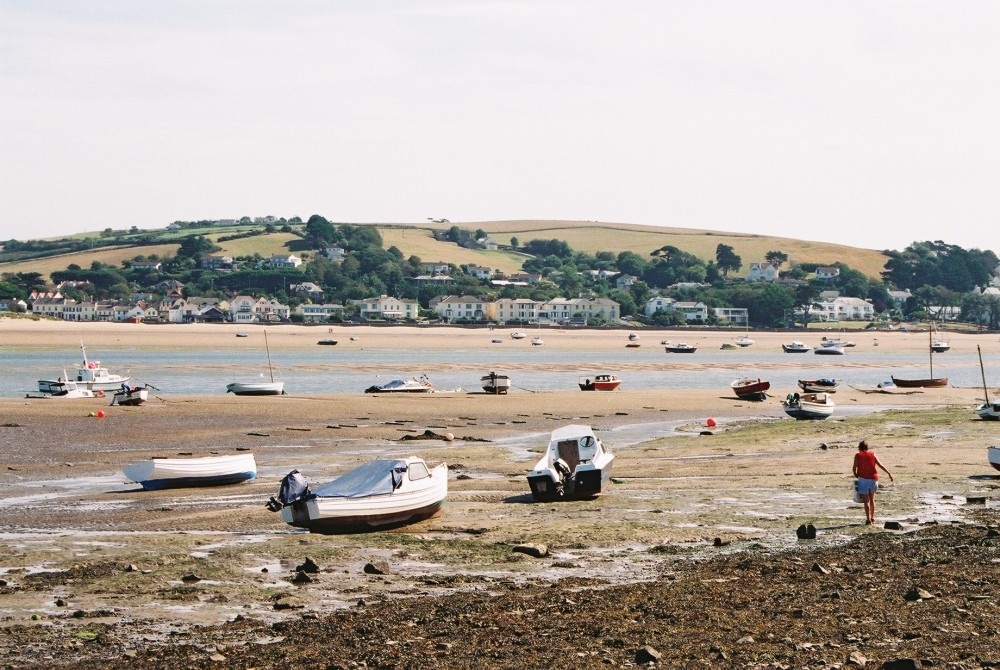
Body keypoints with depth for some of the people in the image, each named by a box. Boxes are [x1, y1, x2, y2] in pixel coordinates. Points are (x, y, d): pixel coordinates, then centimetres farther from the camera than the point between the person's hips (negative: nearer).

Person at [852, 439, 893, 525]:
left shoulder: (858, 456, -1)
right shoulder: (872, 454, 7)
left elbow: (854, 468, -7)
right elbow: (881, 465, 2)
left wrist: (856, 476, 11)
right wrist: (889, 474, 4)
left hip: (863, 479, -3)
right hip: (873, 479, 3)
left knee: (866, 500, -2)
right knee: (872, 499, 20)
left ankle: (868, 519, -9)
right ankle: (872, 518, 26)